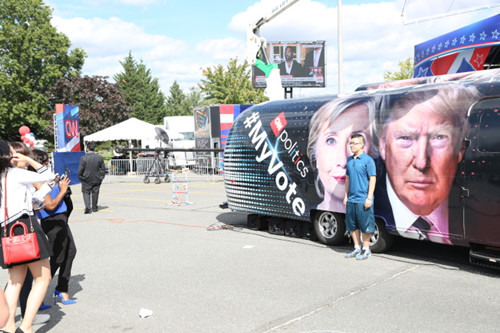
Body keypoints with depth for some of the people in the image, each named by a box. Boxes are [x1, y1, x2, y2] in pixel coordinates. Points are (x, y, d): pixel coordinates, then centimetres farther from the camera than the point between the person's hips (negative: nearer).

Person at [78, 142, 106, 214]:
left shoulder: (84, 158, -14)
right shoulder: (100, 157, -6)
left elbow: (80, 170, -10)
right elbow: (103, 169, 0)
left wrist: (81, 177, 6)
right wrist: (101, 177, 11)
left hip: (86, 179, -2)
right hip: (97, 179, 2)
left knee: (86, 192, 11)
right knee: (95, 192, 16)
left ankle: (88, 207, -7)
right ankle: (94, 207, 26)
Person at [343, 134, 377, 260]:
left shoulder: (368, 160, -8)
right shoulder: (350, 160, 11)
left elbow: (372, 179, -11)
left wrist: (369, 198, -15)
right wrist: (346, 196, 16)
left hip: (363, 200, -7)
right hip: (351, 199, 7)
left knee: (365, 226, 2)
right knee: (352, 225, 12)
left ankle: (366, 249, 15)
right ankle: (357, 248, 25)